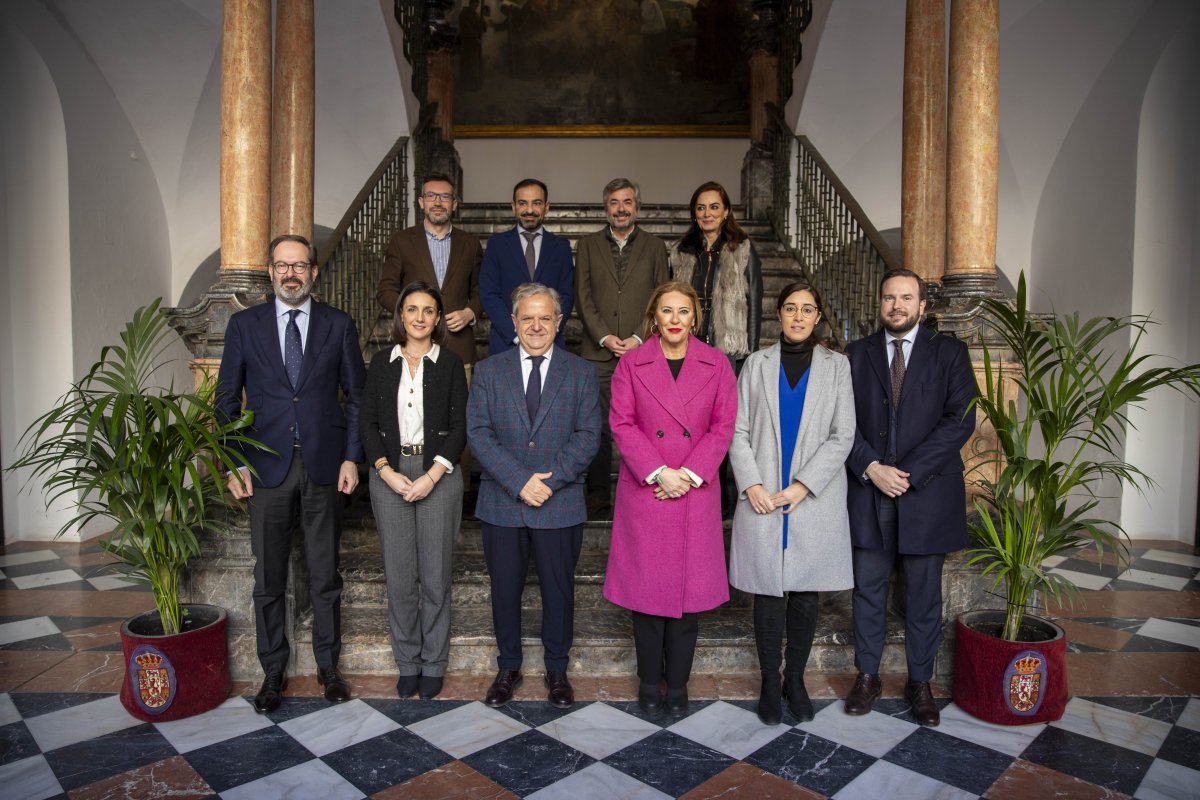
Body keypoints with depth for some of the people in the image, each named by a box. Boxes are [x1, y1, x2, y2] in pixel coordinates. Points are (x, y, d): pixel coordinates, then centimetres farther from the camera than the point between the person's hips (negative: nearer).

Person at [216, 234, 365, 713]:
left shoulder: (338, 325, 4)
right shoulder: (244, 325, 5)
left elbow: (356, 396, 5)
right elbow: (227, 399, 7)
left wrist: (352, 457, -3)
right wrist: (233, 463, -1)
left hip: (324, 466, 0)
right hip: (267, 467, 1)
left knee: (325, 575, 10)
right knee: (269, 578, 9)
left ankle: (328, 666, 25)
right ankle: (273, 671, 25)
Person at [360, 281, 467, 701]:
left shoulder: (450, 363, 3)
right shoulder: (382, 363, 9)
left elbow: (459, 426, -2)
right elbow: (368, 422, 5)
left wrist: (431, 476, -12)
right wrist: (387, 472, -8)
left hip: (438, 474, -1)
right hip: (390, 474, 2)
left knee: (435, 575, 3)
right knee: (399, 576, 6)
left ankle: (433, 664, 19)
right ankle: (407, 662, 22)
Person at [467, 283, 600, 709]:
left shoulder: (581, 373, 3)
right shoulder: (488, 370, 4)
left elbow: (588, 434, -4)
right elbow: (478, 432, -4)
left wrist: (550, 481, -16)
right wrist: (519, 481, -15)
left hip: (560, 504, 0)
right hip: (502, 503, 1)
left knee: (558, 590, 10)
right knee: (504, 590, 12)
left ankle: (557, 670, 30)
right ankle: (508, 668, 32)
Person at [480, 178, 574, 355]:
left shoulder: (561, 246, 9)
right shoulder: (496, 244, 5)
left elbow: (566, 296, 3)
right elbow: (489, 295, -2)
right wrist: (517, 335, -13)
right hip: (505, 345, -1)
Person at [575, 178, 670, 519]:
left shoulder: (655, 246, 12)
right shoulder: (588, 245, 14)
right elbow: (583, 298, 6)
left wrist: (638, 338, -7)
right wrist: (604, 337, -6)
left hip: (641, 351, 0)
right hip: (598, 353, 1)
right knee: (598, 429, 1)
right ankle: (598, 500, 11)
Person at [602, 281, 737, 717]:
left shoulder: (716, 365, 6)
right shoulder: (631, 364, 4)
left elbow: (723, 427, 1)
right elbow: (622, 424, -3)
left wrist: (688, 475, -10)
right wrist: (659, 472, -13)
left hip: (696, 495, 1)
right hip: (644, 492, 0)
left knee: (689, 590, 6)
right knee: (646, 588, 6)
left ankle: (678, 685, 23)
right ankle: (649, 682, 23)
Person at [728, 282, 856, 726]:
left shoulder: (836, 365, 7)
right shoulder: (757, 364, 8)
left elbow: (843, 435, 0)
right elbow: (738, 431, 4)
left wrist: (803, 485, -10)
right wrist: (751, 484, -10)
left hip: (815, 501, 0)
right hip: (762, 499, 0)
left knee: (806, 593, 7)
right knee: (768, 593, 3)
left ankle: (796, 679, 24)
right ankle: (770, 682, 18)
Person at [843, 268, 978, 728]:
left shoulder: (949, 353, 3)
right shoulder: (857, 354, 8)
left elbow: (961, 419, -7)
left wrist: (909, 472, -14)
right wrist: (871, 468, -12)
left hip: (927, 492, -1)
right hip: (868, 490, 1)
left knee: (924, 595, 9)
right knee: (868, 590, 9)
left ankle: (920, 682, 25)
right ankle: (867, 676, 24)